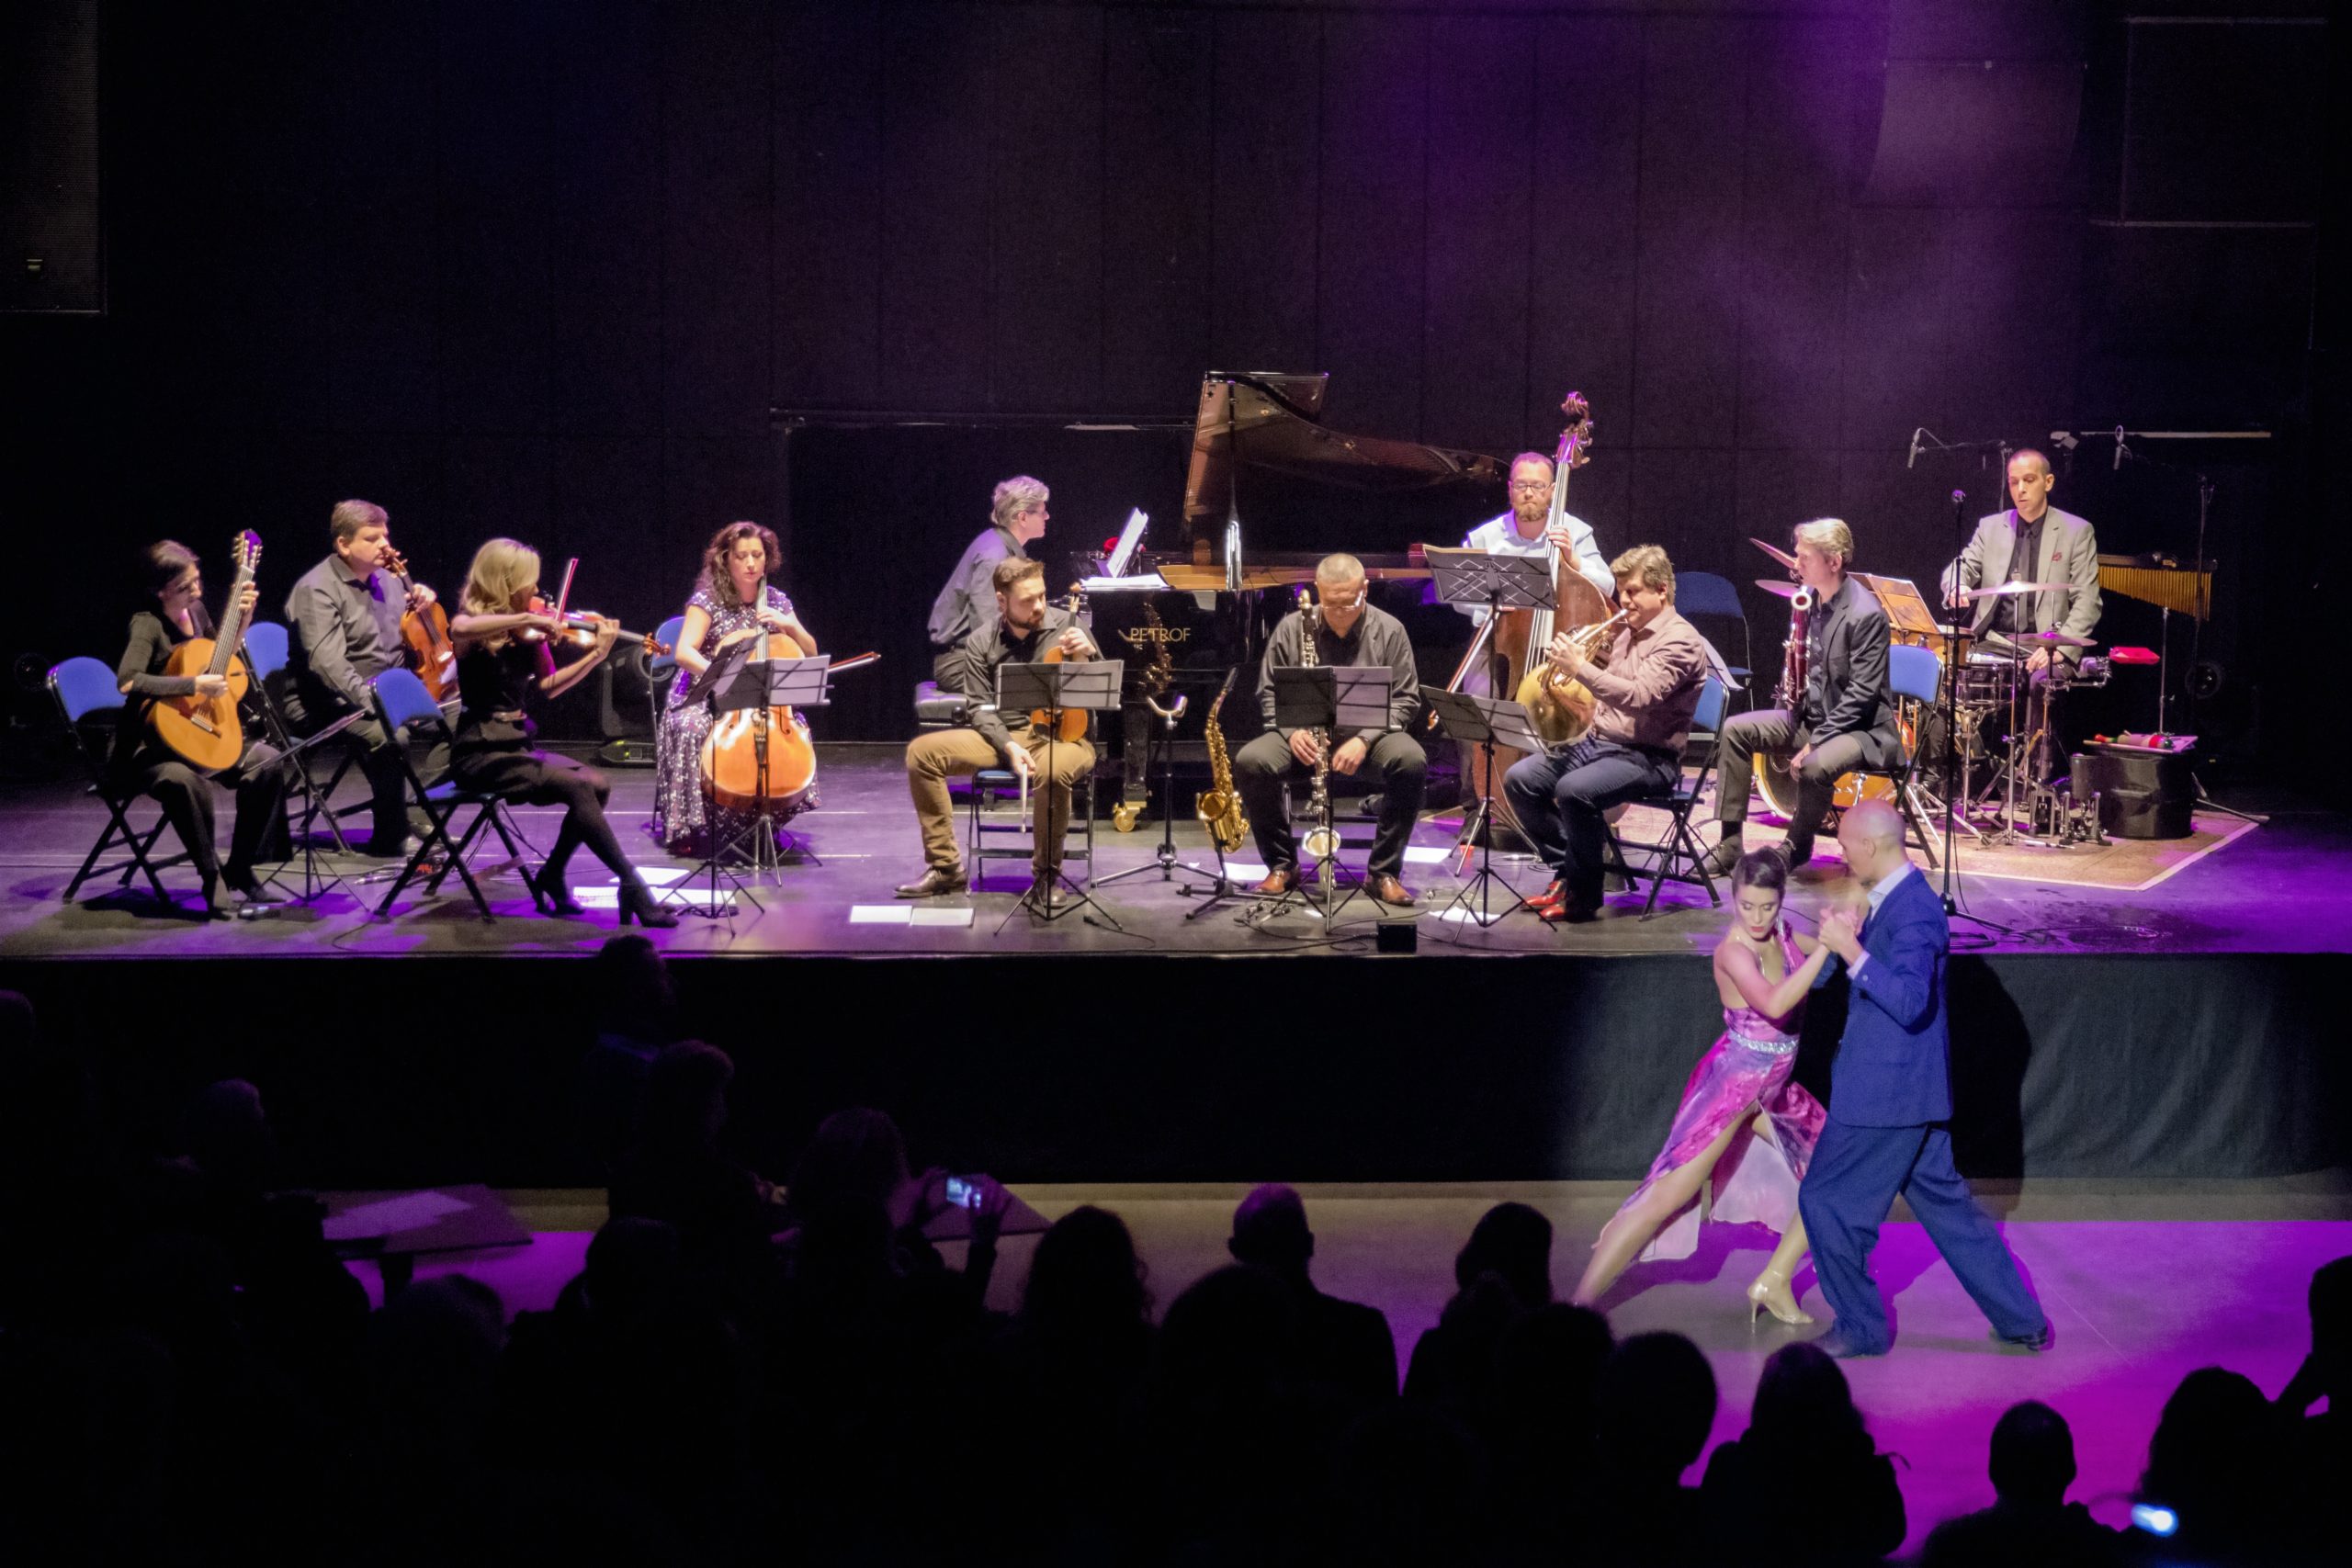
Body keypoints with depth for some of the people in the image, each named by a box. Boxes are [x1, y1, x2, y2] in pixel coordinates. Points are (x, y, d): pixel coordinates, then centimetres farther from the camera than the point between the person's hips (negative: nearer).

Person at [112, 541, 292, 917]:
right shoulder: (148, 625, -17)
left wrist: (241, 620, 9)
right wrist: (194, 685, -32)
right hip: (145, 748, -8)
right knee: (184, 780, -38)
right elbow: (128, 680, -33)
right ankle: (212, 878, -21)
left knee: (268, 762, -10)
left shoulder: (196, 611, 6)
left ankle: (240, 869, 1)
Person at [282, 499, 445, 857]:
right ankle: (392, 837, -20)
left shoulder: (384, 579, 12)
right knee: (386, 734, -35)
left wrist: (422, 600, 2)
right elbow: (328, 663, -27)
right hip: (327, 706, -8)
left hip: (388, 695, 8)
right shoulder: (317, 590, -14)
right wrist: (371, 701, -38)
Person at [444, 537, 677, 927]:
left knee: (598, 784, -13)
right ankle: (632, 887, -24)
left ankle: (552, 878, 1)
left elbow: (549, 687, 15)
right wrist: (526, 618, -35)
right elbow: (459, 630, -35)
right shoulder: (475, 621, -9)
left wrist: (596, 653, 6)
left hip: (517, 746, 7)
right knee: (578, 786, -24)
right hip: (479, 754, -7)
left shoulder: (528, 634, 9)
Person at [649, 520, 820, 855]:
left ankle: (767, 820, -8)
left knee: (795, 726, -24)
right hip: (703, 699, -3)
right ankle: (688, 827, -20)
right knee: (693, 729, -35)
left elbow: (810, 653, 8)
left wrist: (788, 625, -11)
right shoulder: (708, 600, -8)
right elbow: (684, 652, -20)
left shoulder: (776, 601, 6)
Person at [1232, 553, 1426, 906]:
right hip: (1304, 736, 1)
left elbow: (1404, 698, -2)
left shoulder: (1389, 630, -1)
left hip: (1369, 734, -1)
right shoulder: (1291, 629, 2)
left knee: (1411, 761, -33)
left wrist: (1365, 739, -18)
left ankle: (1384, 873, -18)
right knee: (1250, 762, -28)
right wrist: (1291, 730, -14)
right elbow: (1268, 691, 7)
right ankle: (1281, 866, -8)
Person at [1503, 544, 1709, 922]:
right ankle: (1566, 872, 4)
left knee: (1574, 790, -34)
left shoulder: (1679, 640, -12)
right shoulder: (1627, 633, 16)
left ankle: (1583, 895, -17)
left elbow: (1640, 696, -27)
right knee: (1520, 779, -5)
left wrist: (1581, 668, -28)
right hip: (1597, 741, 9)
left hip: (1647, 757, -9)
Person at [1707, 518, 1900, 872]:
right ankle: (1729, 846, -5)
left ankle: (1796, 849, -7)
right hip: (1811, 715, 8)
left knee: (1815, 766, -36)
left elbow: (1863, 693, -21)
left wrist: (1816, 742, -24)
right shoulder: (1812, 601, 6)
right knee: (1732, 730, -5)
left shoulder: (1865, 614, -19)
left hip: (1859, 727, -8)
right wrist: (1795, 690, -4)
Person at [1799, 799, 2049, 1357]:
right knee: (1943, 1201, 18)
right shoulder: (1895, 898, 10)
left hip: (1886, 1093, -10)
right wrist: (1849, 941, 4)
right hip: (1913, 1088, 10)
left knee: (1826, 1201, 1)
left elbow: (1909, 1002, -29)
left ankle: (1862, 1327, 12)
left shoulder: (1913, 909, -21)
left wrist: (1851, 952, -29)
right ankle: (2022, 1320, 23)